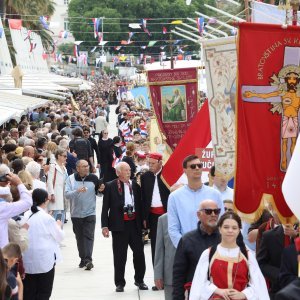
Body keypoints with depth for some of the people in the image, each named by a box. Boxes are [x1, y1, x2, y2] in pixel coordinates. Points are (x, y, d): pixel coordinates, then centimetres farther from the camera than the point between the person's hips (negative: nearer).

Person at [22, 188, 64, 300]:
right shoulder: (47, 218, -13)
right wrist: (58, 226, 18)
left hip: (27, 260, 4)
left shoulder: (25, 215, -2)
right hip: (45, 261, -4)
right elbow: (60, 237, -2)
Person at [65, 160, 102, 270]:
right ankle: (83, 258, 18)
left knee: (89, 236, -10)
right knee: (79, 237, 8)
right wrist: (77, 191, -26)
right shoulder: (71, 179, 0)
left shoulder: (93, 178, 0)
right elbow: (67, 195, -10)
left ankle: (88, 259, -16)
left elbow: (99, 192, 12)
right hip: (76, 213, 1)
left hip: (90, 213, -1)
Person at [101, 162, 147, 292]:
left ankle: (139, 280, 22)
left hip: (134, 224, 3)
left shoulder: (135, 185, 7)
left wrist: (141, 222, 5)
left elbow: (139, 204, 10)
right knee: (120, 255, 3)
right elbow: (105, 207, -3)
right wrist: (105, 225, -8)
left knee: (139, 252, 5)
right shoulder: (110, 186, -2)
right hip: (119, 225, -3)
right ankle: (119, 283, 14)